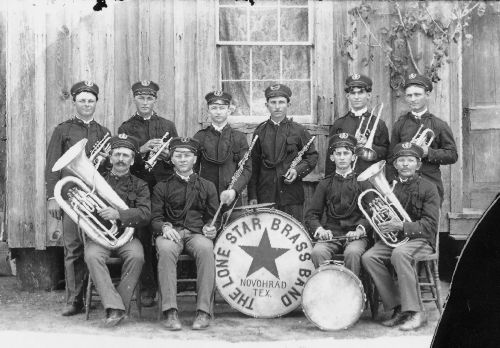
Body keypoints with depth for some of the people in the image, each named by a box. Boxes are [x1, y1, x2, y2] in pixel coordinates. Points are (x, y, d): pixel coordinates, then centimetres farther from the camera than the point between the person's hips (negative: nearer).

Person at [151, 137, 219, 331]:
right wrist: (165, 227, -13)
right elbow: (155, 218, 11)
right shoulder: (162, 187, 19)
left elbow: (214, 218, 18)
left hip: (197, 233, 0)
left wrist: (210, 228, -6)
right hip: (170, 232, 0)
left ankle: (203, 311, -36)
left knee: (206, 248, -37)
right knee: (166, 249, -38)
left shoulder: (207, 186, 22)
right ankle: (169, 311, -37)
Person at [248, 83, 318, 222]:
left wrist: (298, 170, -12)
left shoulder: (298, 130, 4)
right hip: (265, 196, 1)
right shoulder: (260, 131, 9)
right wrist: (252, 196, 5)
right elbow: (254, 164, 10)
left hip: (291, 196, -1)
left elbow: (312, 156, 8)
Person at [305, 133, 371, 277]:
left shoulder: (362, 183, 11)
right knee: (317, 252, -30)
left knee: (352, 253, -35)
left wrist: (360, 229, -16)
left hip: (356, 235, -1)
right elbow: (311, 215, 12)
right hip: (331, 235, 1)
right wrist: (319, 229, -10)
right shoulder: (325, 184, 15)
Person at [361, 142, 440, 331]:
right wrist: (383, 226, -6)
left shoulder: (428, 188, -2)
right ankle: (398, 308, -14)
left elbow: (430, 225, -12)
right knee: (368, 257, -22)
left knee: (399, 253, -37)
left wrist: (402, 226, -25)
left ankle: (415, 312, -29)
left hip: (421, 239, -5)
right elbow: (383, 219, 20)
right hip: (393, 238, 5)